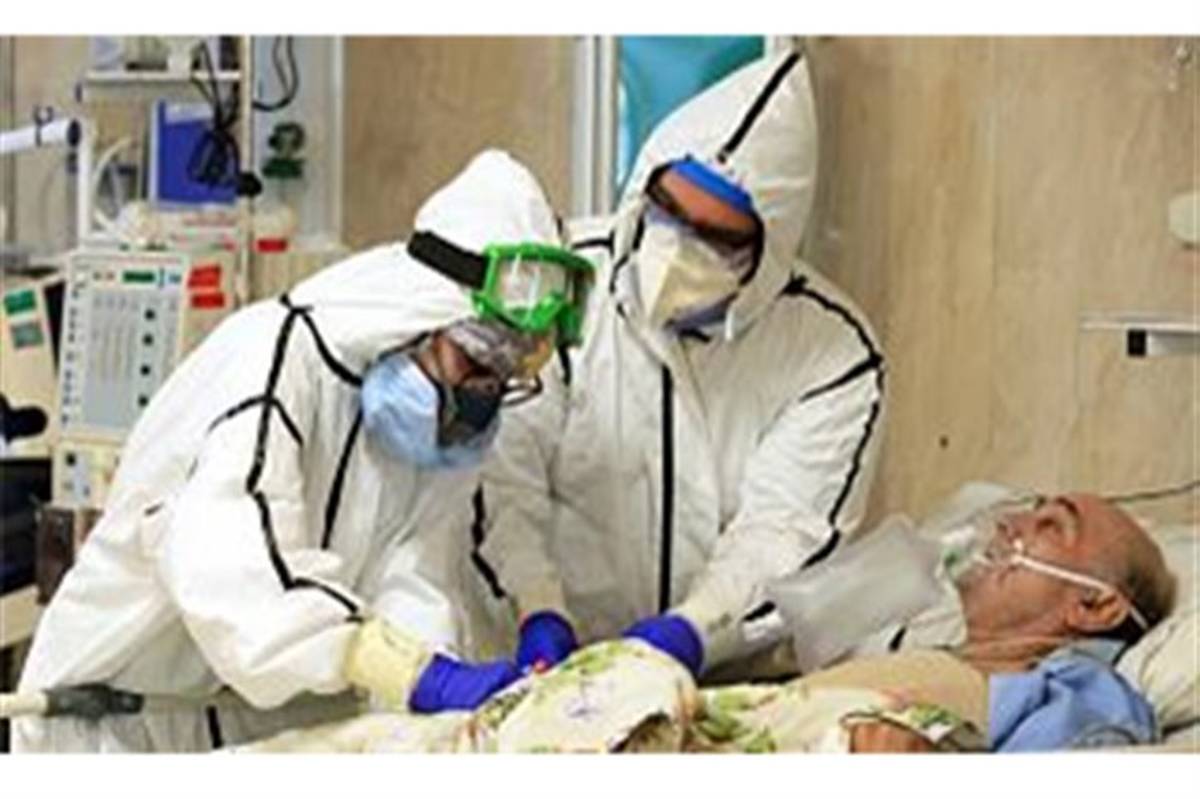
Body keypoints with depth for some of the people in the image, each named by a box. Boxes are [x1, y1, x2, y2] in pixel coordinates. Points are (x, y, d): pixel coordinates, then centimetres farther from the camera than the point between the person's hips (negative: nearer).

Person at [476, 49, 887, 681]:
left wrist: (684, 635, -25)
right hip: (551, 664, 0)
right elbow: (500, 480, -6)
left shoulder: (832, 352, -1)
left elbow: (785, 533, -8)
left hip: (726, 678, 1)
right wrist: (539, 619, -20)